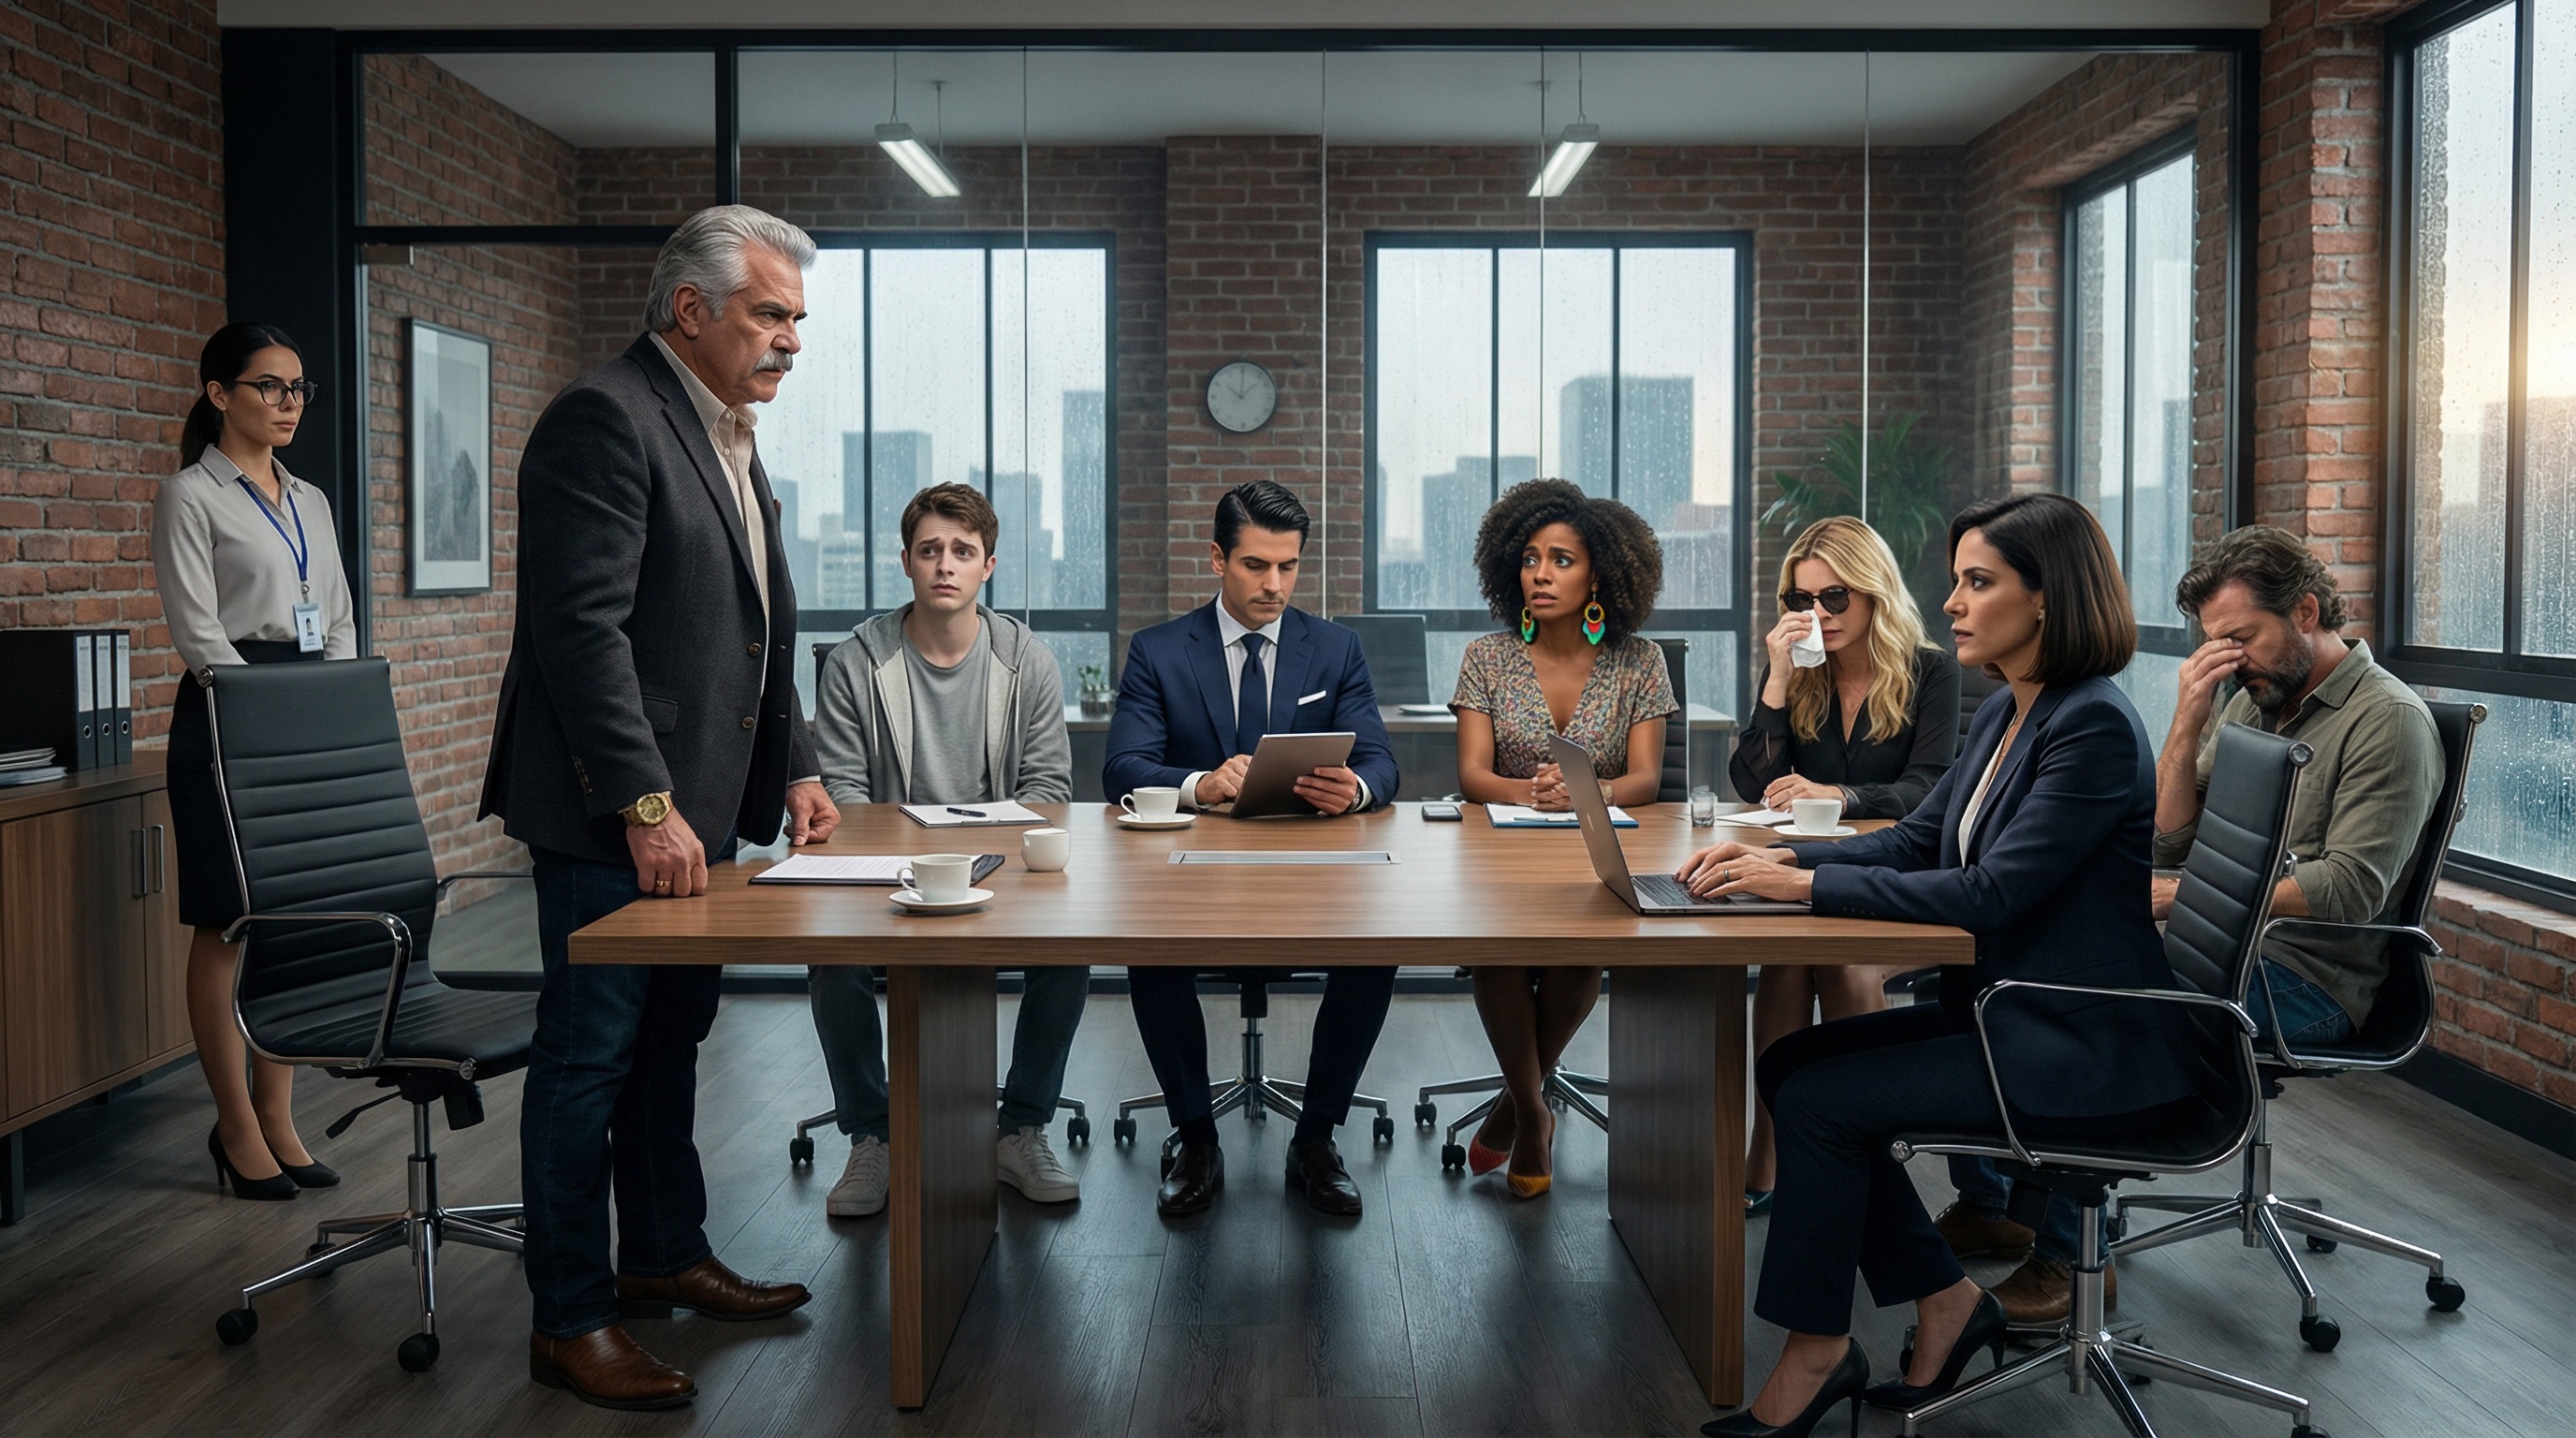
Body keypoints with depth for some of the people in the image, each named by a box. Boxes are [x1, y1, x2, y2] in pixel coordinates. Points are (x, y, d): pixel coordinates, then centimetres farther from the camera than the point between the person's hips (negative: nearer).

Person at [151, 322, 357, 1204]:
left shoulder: (310, 501, 17)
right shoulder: (190, 496, -3)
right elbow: (197, 631, -11)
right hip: (229, 719, -6)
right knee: (226, 927, 0)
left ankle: (277, 1116, 15)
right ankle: (238, 1126, 8)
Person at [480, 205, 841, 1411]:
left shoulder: (730, 438, 16)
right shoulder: (606, 418, -14)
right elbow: (584, 628, -22)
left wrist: (795, 767, 15)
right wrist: (645, 804, -24)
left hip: (702, 805, 9)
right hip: (612, 815, -9)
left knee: (669, 1039, 18)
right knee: (589, 1057, -1)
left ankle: (663, 1255, 31)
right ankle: (569, 1321, 10)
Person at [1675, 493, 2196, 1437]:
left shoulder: (2096, 728, -20)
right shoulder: (2004, 715, 10)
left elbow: (1989, 892, -25)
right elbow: (1917, 841, 13)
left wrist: (1809, 884, -23)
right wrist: (1775, 859, -2)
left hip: (2086, 1046, -10)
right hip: (2004, 1010, 10)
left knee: (1822, 1100, -15)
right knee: (1788, 1064, 0)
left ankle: (1817, 1351, 3)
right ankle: (1945, 1303, 10)